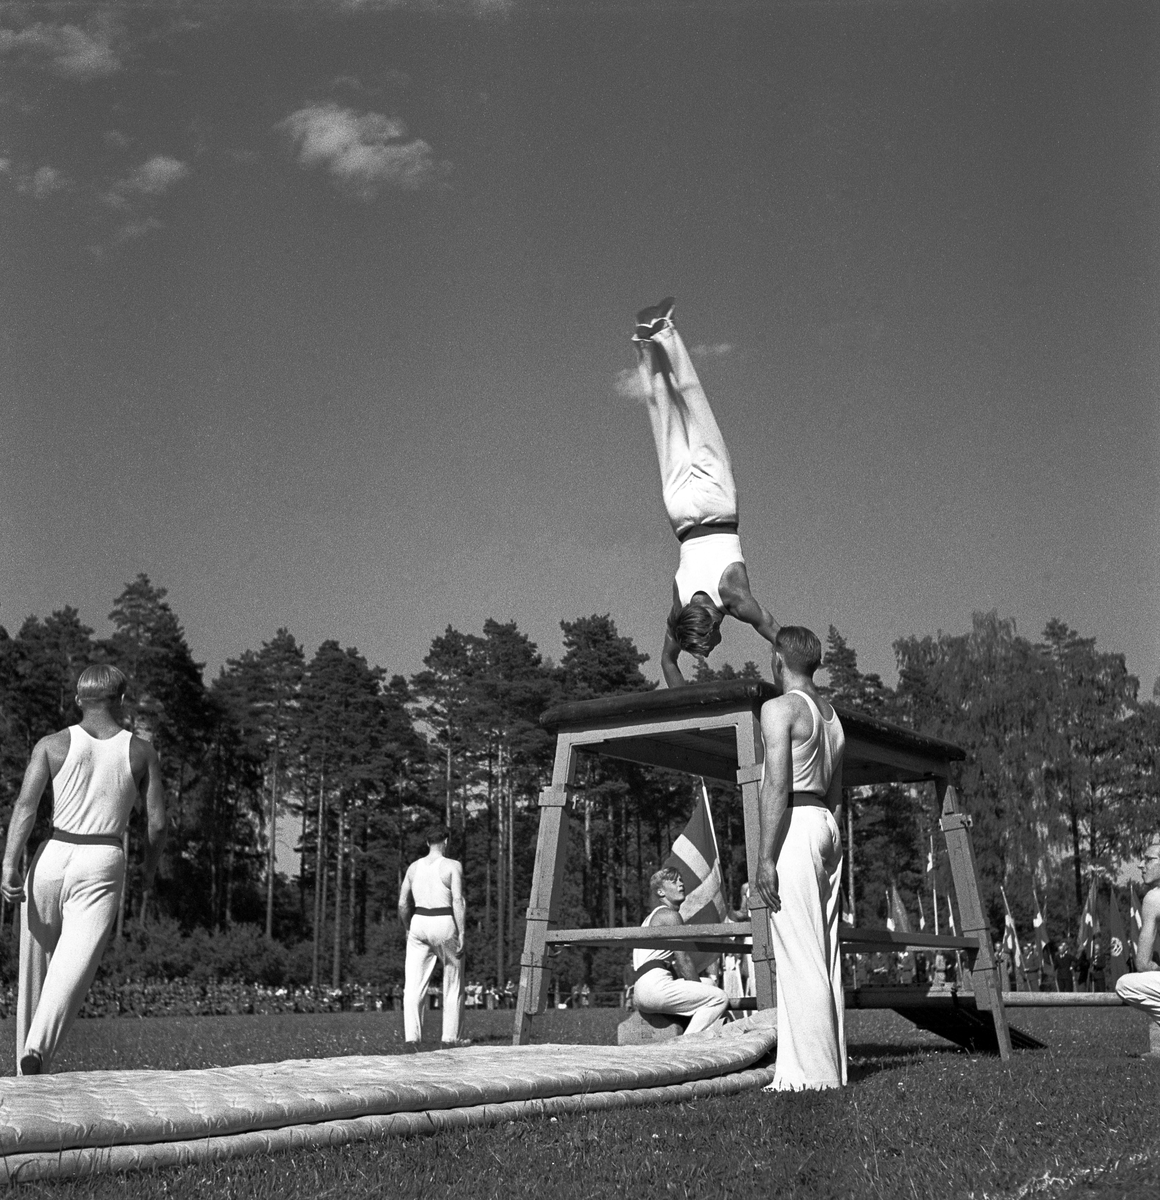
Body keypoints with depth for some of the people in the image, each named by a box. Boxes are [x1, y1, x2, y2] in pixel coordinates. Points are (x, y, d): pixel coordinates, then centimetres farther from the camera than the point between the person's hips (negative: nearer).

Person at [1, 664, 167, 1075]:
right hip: (104, 864, -1)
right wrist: (149, 872, 17)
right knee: (74, 968, -10)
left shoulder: (51, 745, 4)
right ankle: (38, 1051, -33)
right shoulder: (142, 753, 5)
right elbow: (157, 824, 2)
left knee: (36, 964, 17)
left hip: (52, 858, 2)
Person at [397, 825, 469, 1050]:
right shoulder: (452, 866, -6)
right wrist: (462, 934, -13)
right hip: (445, 925, -4)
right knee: (453, 984, 11)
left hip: (419, 923, 4)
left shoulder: (414, 867, 8)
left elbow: (403, 903, 10)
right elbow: (458, 901, -15)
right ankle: (449, 1038, 15)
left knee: (413, 985, 1)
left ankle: (411, 1037, -12)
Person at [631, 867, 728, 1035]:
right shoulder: (669, 914, -3)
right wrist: (701, 991, -2)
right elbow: (683, 961, -9)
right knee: (719, 999, -15)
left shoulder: (653, 916, 28)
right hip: (655, 986, -10)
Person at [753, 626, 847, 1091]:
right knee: (826, 955, 8)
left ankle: (810, 1072, -8)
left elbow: (777, 785, -15)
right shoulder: (832, 716, 20)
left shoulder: (779, 708, -6)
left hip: (794, 825, -9)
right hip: (829, 826, 9)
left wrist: (765, 856, -17)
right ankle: (831, 1067, 11)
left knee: (799, 955, -8)